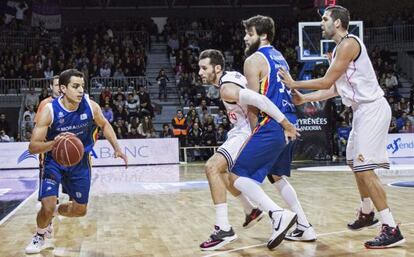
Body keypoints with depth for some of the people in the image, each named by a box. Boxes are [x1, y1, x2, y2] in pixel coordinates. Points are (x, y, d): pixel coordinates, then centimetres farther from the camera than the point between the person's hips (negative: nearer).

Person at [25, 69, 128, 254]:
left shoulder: (91, 106, -18)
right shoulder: (50, 110, -26)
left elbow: (104, 125, 6)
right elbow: (32, 147, -27)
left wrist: (116, 148, -4)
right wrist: (53, 143, -47)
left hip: (80, 161, 3)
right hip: (54, 160, -3)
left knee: (80, 210, 9)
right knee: (48, 207, -18)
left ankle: (57, 211, 42)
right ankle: (39, 237, 15)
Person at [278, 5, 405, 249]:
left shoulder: (348, 43, -14)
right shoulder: (340, 48, 17)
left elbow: (326, 81, -16)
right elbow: (334, 89, 18)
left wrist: (294, 84, -5)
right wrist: (304, 99, 16)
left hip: (372, 109, -11)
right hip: (363, 110, 11)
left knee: (364, 169, -15)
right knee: (355, 163, 20)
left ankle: (392, 229, -12)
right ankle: (367, 213, 36)